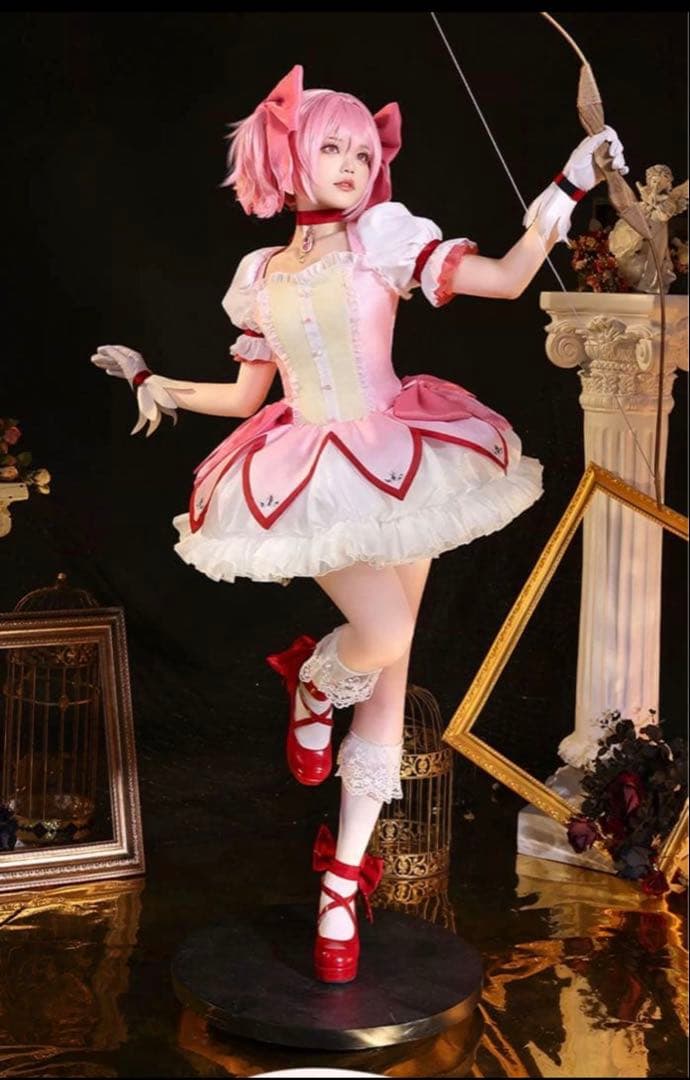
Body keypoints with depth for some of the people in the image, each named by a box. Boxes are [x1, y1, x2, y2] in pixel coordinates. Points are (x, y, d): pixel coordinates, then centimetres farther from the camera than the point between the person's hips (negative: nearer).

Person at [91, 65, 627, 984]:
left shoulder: (384, 237, 1)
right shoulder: (260, 274, 8)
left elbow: (509, 280, -7)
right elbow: (246, 396, 16)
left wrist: (570, 186, -14)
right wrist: (151, 380, 21)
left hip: (398, 467, 0)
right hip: (313, 483, 0)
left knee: (387, 680, 3)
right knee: (383, 639, -23)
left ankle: (342, 887, 14)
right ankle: (308, 688, 15)